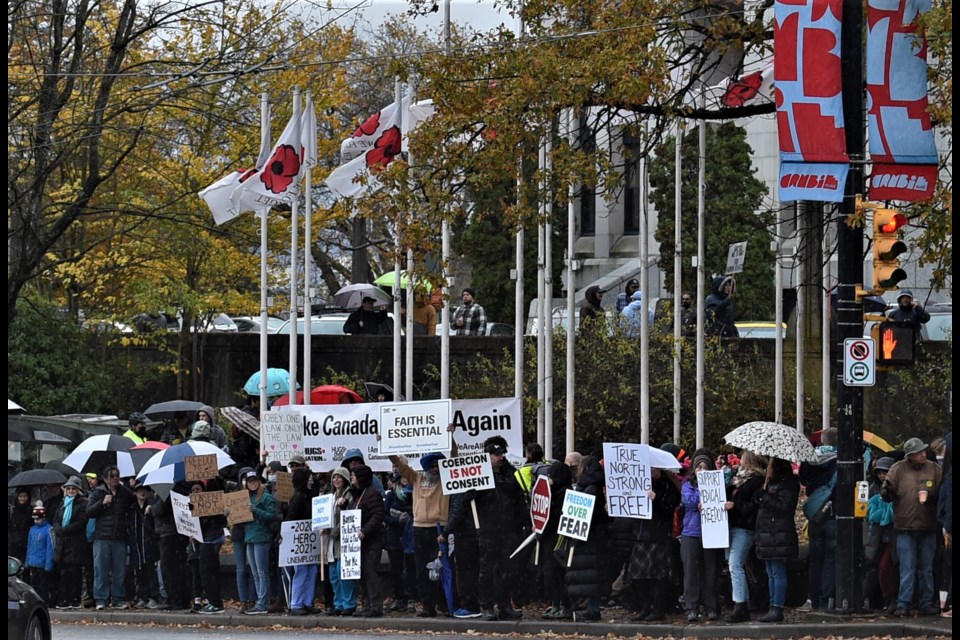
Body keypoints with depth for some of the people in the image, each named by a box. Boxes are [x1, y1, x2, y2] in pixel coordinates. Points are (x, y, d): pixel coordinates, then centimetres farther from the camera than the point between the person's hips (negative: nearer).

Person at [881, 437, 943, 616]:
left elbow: (942, 493, 3)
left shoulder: (934, 469, 4)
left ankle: (927, 603, 15)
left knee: (927, 569, 9)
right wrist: (886, 492, -24)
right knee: (907, 569, -3)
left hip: (928, 527, 2)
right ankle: (903, 604, -1)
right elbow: (887, 494, -1)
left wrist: (929, 494, -16)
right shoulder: (898, 470, 1)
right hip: (905, 528, -2)